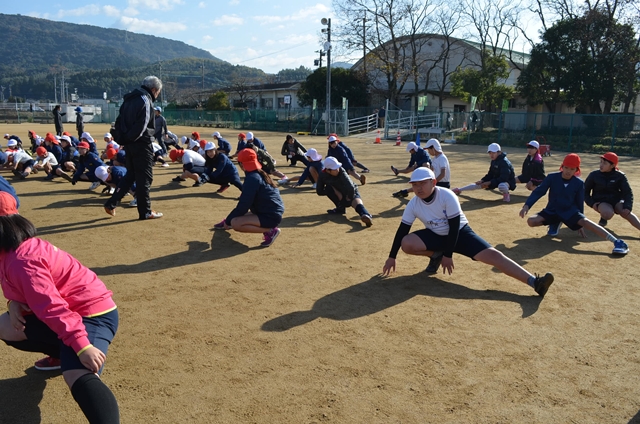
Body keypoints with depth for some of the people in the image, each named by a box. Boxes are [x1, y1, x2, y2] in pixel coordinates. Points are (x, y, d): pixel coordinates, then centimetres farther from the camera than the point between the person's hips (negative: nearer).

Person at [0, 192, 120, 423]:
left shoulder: (22, 260, -22)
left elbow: (52, 306, -31)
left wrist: (82, 346, -35)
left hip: (92, 314, -11)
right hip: (75, 311, 11)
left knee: (77, 376, -34)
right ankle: (63, 355, 25)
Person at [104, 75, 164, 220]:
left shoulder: (130, 99, 16)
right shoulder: (145, 101, -12)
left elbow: (120, 120, 15)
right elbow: (141, 126, -21)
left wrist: (124, 139, 9)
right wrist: (129, 139, -11)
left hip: (129, 143, 9)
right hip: (141, 144, -9)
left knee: (131, 175, 19)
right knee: (144, 178, 0)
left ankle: (111, 204, 16)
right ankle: (145, 212, 6)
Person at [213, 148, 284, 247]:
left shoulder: (252, 178, -18)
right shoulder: (261, 174, 11)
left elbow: (243, 205, -18)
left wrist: (228, 220, -4)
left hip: (270, 217, -10)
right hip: (274, 213, 10)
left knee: (235, 223, -21)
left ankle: (270, 231, -16)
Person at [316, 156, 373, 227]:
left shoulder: (341, 172, -26)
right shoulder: (322, 175, -14)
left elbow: (351, 188, -33)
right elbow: (319, 192, -10)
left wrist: (349, 198, -17)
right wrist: (334, 190, -19)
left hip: (351, 193, -4)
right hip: (339, 197, 4)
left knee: (357, 202, -36)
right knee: (328, 189, -23)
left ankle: (366, 216, -65)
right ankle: (340, 208, -7)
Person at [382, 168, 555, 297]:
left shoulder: (447, 196, -25)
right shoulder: (413, 205, -14)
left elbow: (454, 227, -22)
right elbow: (402, 230, -7)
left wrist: (448, 255, -21)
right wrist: (391, 257, -6)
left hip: (461, 233, -3)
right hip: (436, 236, 3)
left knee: (492, 255, -22)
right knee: (406, 243, -22)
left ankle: (534, 282, -28)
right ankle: (436, 255, 5)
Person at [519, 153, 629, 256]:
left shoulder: (579, 183, -8)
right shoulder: (552, 177, -11)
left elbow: (580, 204, 2)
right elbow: (538, 192, -12)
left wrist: (580, 223, 5)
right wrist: (526, 206, -26)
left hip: (570, 211, -1)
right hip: (552, 211, 1)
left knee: (586, 222, -30)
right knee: (531, 221, -21)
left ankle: (617, 242, -36)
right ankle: (554, 224, 8)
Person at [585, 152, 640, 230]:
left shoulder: (620, 176, -4)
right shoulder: (594, 175, -5)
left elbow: (628, 193, -5)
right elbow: (585, 191, 4)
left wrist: (627, 207, -20)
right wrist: (592, 203, -12)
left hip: (616, 200, 1)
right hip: (601, 202, -1)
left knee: (625, 212, -31)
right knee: (608, 214, -32)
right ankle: (603, 218, 0)